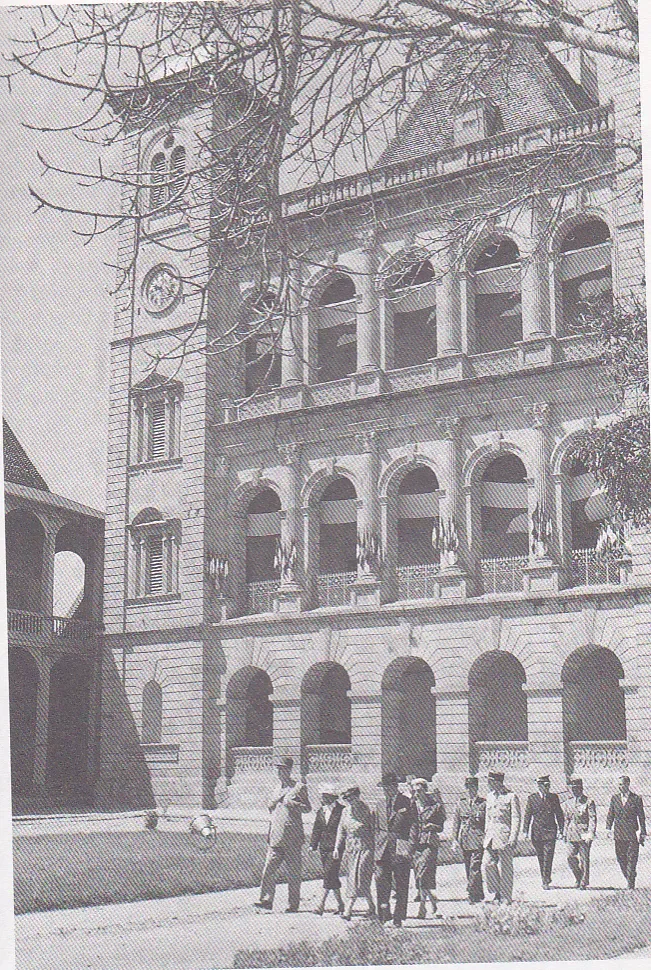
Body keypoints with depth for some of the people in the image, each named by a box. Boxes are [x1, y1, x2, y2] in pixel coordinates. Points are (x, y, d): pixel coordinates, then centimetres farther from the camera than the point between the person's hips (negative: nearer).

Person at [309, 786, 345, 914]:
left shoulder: (341, 810, -6)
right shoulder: (321, 811, 13)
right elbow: (317, 830, 15)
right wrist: (313, 845, 5)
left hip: (335, 847, -6)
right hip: (324, 848, 7)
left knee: (329, 875, -12)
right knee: (331, 876, 10)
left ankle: (321, 905, -14)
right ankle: (340, 904, 20)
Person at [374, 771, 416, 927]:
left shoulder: (407, 803, -3)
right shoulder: (380, 802, 12)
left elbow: (411, 827, -3)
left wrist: (409, 848, -12)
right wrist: (377, 846, 13)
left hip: (400, 846, -4)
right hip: (383, 847, 4)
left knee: (401, 884, 1)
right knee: (380, 878, -7)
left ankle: (398, 917, 9)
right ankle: (384, 911, 4)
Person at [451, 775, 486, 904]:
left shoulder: (483, 803, 1)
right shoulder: (461, 802, 10)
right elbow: (456, 822, 11)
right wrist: (454, 839, 5)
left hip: (478, 840, -4)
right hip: (464, 840, 4)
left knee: (475, 867, -13)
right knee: (468, 868, 9)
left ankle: (472, 894, -11)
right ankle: (479, 895, 20)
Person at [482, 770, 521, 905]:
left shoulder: (511, 796, -6)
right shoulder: (489, 796, 14)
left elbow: (516, 819, -9)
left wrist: (513, 838, -15)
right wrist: (486, 833, 17)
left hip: (505, 835, -6)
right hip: (490, 837, 6)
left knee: (505, 868, 0)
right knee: (487, 864, -1)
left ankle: (506, 899, 9)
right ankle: (496, 893, 14)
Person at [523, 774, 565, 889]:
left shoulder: (554, 797, 6)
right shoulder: (532, 798, 1)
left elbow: (559, 814, 10)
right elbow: (527, 815, 3)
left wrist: (561, 829, 4)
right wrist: (525, 830, -1)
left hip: (550, 831, 0)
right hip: (537, 832, 0)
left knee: (548, 857, -10)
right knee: (541, 858, 8)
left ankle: (546, 882, -7)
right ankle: (545, 880, 21)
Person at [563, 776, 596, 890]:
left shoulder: (588, 802, -3)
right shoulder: (568, 803, 13)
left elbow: (592, 818, -7)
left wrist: (591, 833, -16)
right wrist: (565, 833, 14)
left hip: (584, 833, -5)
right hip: (572, 834, 5)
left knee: (584, 858, -1)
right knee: (570, 857, -3)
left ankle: (584, 882, 10)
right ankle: (579, 878, 18)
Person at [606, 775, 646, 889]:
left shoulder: (636, 799, -2)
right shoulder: (615, 798, 8)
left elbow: (641, 817, 1)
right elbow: (610, 815, 9)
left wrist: (642, 833, -3)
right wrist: (608, 828, -2)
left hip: (633, 834, -4)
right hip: (619, 835, 4)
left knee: (631, 860, -4)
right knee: (621, 859, 7)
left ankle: (631, 884, 3)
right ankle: (628, 879, 25)